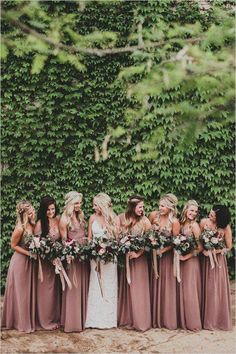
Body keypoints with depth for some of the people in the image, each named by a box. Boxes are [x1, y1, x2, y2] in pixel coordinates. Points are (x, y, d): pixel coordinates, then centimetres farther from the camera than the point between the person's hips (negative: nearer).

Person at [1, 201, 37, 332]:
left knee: (30, 291, 15)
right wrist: (29, 253, -16)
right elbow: (13, 245, -13)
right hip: (20, 261, -6)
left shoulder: (32, 224, -4)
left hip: (31, 261, 6)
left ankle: (30, 319, 29)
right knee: (21, 292, 7)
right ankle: (21, 322, 20)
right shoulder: (20, 228, -23)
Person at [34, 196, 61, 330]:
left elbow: (62, 238, 7)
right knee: (46, 288, 4)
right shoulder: (40, 223, -14)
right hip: (45, 260, -4)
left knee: (57, 288, 12)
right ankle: (47, 320, 16)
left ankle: (57, 317, 27)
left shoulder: (58, 220, -1)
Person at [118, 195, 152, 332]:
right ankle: (125, 318, 21)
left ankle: (139, 320, 9)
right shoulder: (121, 218, -1)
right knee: (124, 288, 9)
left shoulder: (145, 221, -7)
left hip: (138, 257, -3)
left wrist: (138, 254, -17)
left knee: (137, 288, 0)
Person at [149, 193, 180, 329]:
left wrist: (162, 250, -18)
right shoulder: (154, 215, -4)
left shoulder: (174, 222, -13)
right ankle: (155, 318, 17)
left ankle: (167, 319, 14)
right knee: (154, 285, 7)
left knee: (166, 286, 3)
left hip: (166, 255, -3)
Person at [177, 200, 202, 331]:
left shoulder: (194, 225, -10)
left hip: (191, 261, -6)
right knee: (181, 289, 10)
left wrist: (186, 256, -12)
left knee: (190, 290, 0)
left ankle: (193, 322, 10)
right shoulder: (181, 223, 5)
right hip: (180, 260, 6)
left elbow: (200, 247, -12)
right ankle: (183, 320, 21)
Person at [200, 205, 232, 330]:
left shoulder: (225, 227, -13)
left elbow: (228, 247, -6)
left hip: (218, 260, -1)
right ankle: (206, 319, 16)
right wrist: (203, 250, -16)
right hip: (205, 259, 1)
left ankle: (219, 319, 17)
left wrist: (213, 251, -15)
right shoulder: (204, 222, -9)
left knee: (218, 288, 3)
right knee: (206, 288, 5)